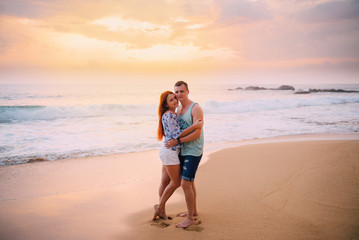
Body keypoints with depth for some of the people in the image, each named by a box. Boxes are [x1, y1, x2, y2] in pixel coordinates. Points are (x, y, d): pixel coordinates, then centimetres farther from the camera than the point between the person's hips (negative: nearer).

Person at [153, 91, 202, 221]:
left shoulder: (173, 114, 14)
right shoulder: (169, 115, -16)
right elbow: (177, 134, -20)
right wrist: (194, 126, -24)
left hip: (167, 151, 9)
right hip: (170, 151, -9)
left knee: (165, 182, 13)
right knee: (176, 182, 1)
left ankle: (162, 211, 22)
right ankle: (160, 206, 14)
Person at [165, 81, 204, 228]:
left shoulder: (196, 108, -15)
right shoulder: (179, 110, 11)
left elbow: (196, 134, -22)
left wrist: (176, 141, -22)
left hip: (193, 152, -9)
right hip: (183, 151, 9)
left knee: (185, 183, -10)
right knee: (189, 181, 18)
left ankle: (190, 218, 0)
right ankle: (193, 211, 33)